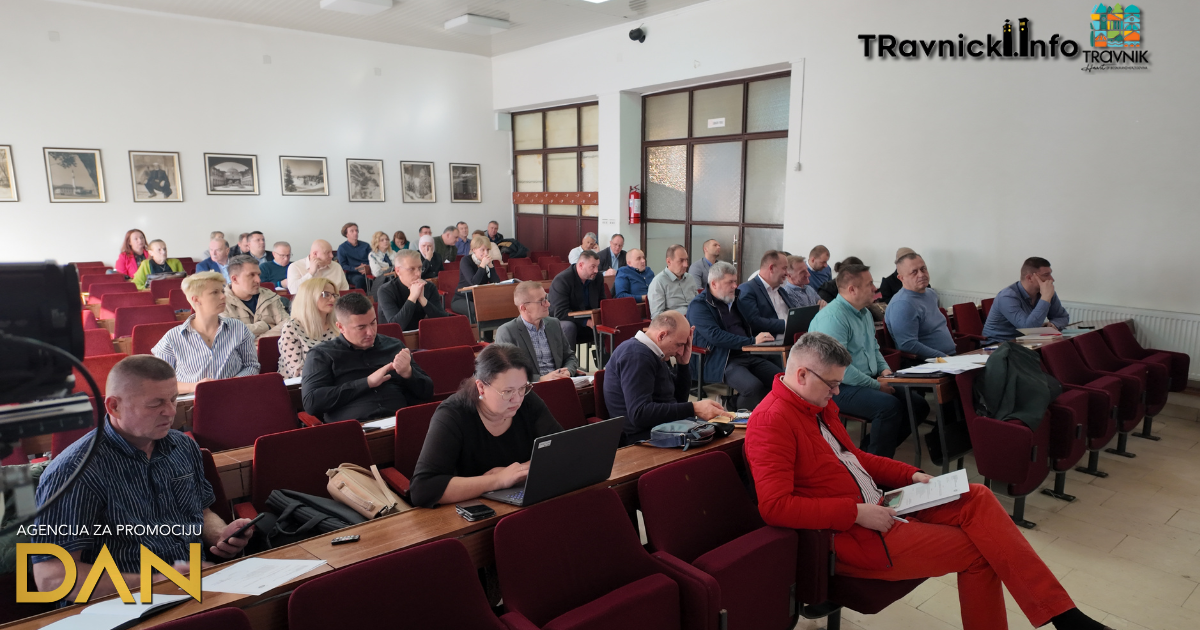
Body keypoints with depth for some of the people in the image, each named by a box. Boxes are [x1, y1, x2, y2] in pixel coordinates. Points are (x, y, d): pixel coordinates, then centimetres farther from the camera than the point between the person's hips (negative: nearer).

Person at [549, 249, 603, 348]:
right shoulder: (561, 280, -19)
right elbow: (560, 313, -25)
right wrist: (587, 322, -31)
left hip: (589, 322, 5)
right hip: (567, 321, -5)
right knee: (568, 327, -37)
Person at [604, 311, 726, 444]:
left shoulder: (650, 353, 16)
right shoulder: (636, 355, -15)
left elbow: (679, 399, 22)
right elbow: (640, 414, -25)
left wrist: (684, 363, 7)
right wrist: (694, 409, -26)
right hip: (643, 437, -10)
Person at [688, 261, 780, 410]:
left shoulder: (735, 300, 19)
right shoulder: (698, 306, -6)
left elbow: (749, 326, 32)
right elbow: (715, 336, -19)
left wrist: (763, 337, 10)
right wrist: (752, 341, -19)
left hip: (748, 355, 8)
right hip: (721, 362, -8)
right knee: (754, 387, -32)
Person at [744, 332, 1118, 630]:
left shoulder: (817, 404, 9)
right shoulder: (771, 423, -21)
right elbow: (775, 506, -29)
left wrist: (910, 475, 9)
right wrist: (857, 513, -27)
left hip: (874, 507, 9)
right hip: (847, 536, -9)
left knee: (976, 499, -5)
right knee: (975, 549, -9)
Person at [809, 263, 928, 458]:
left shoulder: (865, 313, 15)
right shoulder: (832, 317, -19)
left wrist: (884, 369, 7)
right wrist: (876, 385, -17)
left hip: (870, 382, 10)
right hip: (841, 389, -10)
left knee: (918, 404, -1)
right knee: (890, 405, -30)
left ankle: (873, 450, 7)